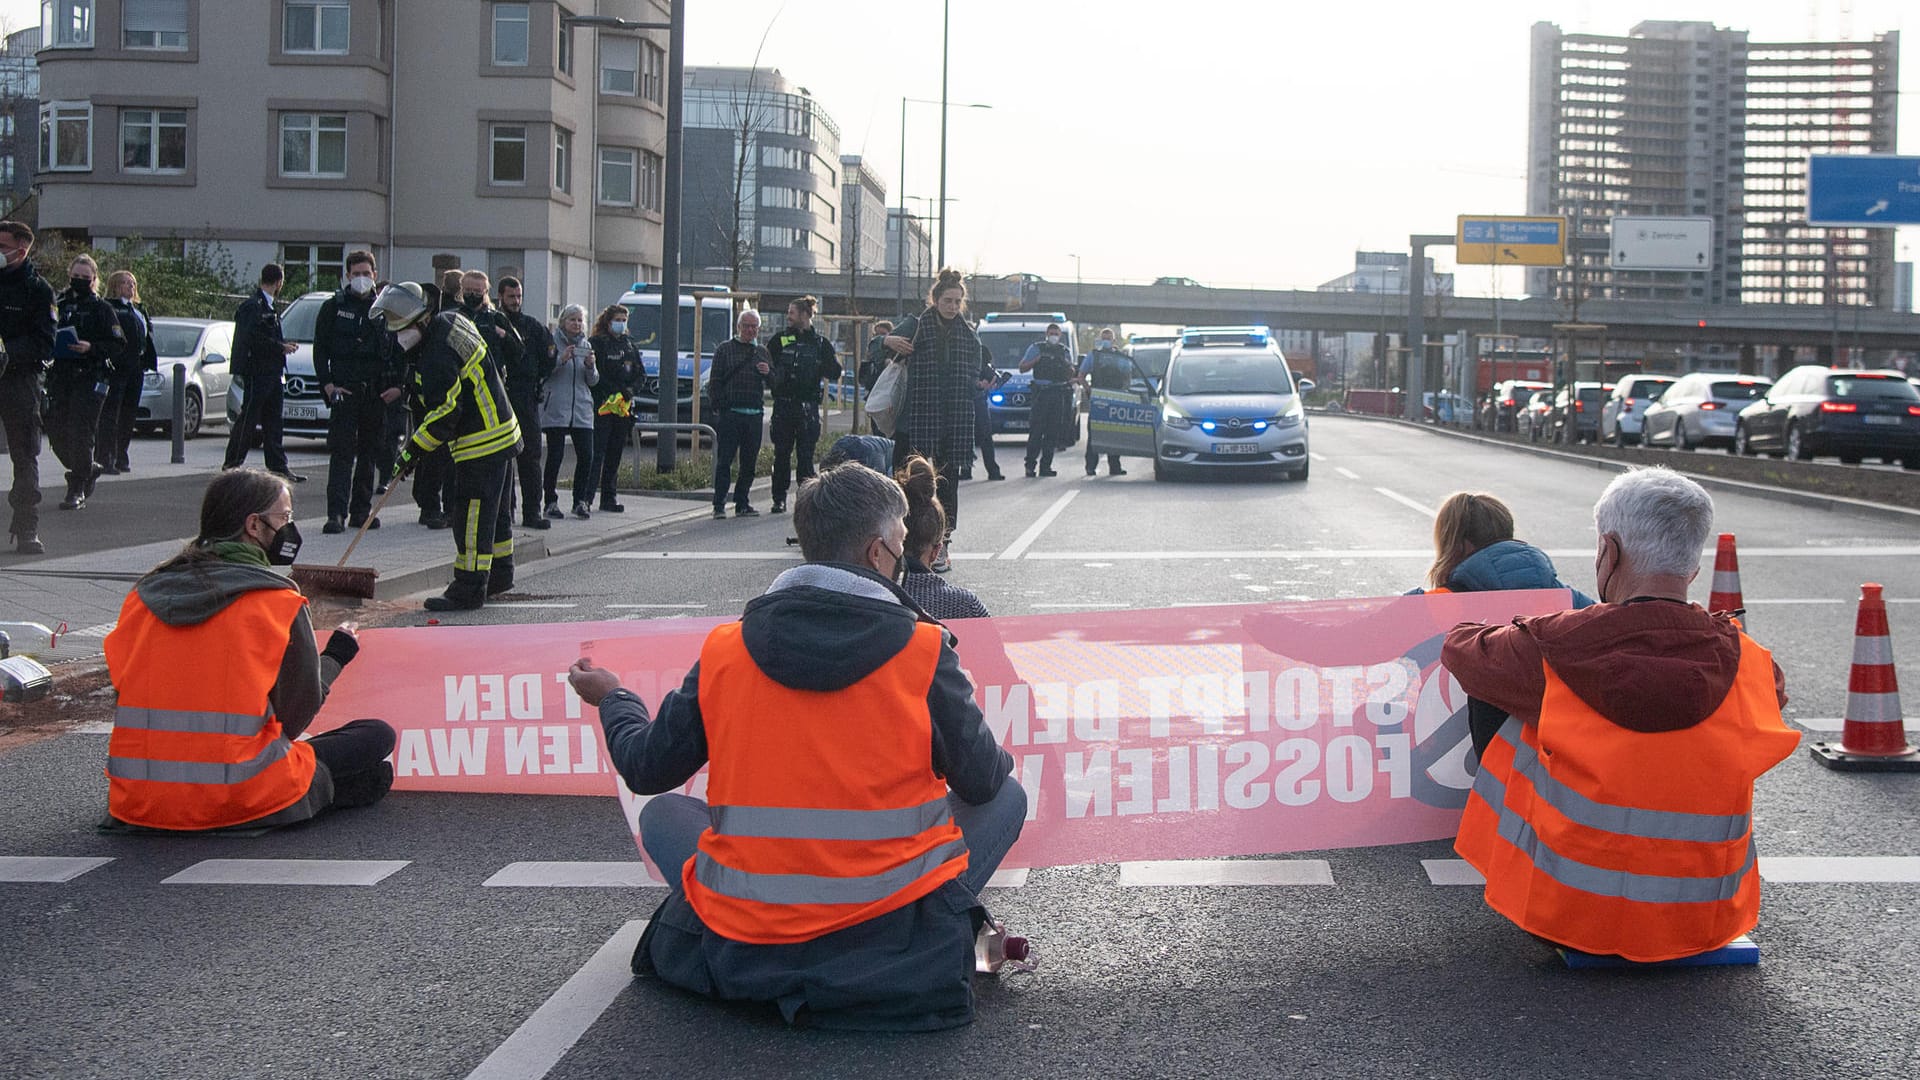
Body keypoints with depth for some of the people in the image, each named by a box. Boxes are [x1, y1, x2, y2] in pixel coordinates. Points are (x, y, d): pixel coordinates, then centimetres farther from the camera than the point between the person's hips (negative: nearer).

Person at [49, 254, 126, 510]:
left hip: (90, 379, -5)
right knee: (56, 432, 4)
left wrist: (91, 348, -18)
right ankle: (88, 471, 28)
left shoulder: (103, 309, 1)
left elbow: (119, 344, -4)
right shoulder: (58, 305, 12)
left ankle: (77, 491, -1)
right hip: (60, 379, 5)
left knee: (80, 433, -9)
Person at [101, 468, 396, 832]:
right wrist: (336, 656, 18)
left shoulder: (144, 594, 7)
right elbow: (297, 711, 0)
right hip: (240, 802, -5)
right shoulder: (279, 602, -7)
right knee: (377, 736, 9)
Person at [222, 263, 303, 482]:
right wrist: (281, 347, -15)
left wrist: (284, 344, 8)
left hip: (272, 374, 10)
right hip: (257, 373, -10)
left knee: (273, 422, 9)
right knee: (248, 419, -3)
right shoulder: (253, 306, -13)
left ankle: (278, 466, 10)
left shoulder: (266, 306, 17)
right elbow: (253, 338, -22)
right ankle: (232, 463, 4)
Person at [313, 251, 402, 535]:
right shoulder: (333, 307, 4)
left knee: (370, 453, 8)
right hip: (343, 390, -3)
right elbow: (320, 348, 4)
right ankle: (336, 514, -13)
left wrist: (398, 385, 0)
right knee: (342, 453, -9)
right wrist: (327, 384, -7)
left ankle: (361, 510, 16)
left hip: (377, 392, 3)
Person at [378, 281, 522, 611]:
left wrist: (412, 452, -17)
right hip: (502, 430, 11)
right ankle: (499, 573, 31)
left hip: (481, 442, -11)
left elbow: (444, 415, -23)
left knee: (472, 513, -8)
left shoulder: (437, 357, -24)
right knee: (495, 508, 19)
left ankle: (469, 588, -6)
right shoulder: (451, 320, 4)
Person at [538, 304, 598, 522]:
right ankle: (551, 502, 5)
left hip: (582, 409, 4)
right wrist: (561, 360, -18)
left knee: (586, 455, -3)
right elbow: (542, 372, -6)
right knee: (555, 455, -4)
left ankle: (580, 500, 9)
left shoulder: (586, 345, 15)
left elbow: (593, 381, 16)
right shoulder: (553, 341, 1)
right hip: (555, 408, -4)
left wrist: (590, 366, -4)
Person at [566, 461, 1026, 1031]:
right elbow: (981, 781, 1)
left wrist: (613, 699, 31)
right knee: (1009, 796, 19)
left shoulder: (722, 651, -2)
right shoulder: (925, 651, -8)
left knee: (662, 813, 29)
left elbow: (648, 770, 9)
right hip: (896, 945, -2)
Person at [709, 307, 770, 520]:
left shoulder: (762, 351, 17)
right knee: (724, 460, -5)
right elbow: (715, 381, 3)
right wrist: (719, 407, -6)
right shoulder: (724, 349, 6)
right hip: (730, 413, -4)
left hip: (754, 414, 4)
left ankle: (741, 504, 14)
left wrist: (768, 373, -6)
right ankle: (719, 505, -4)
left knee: (749, 462, 6)